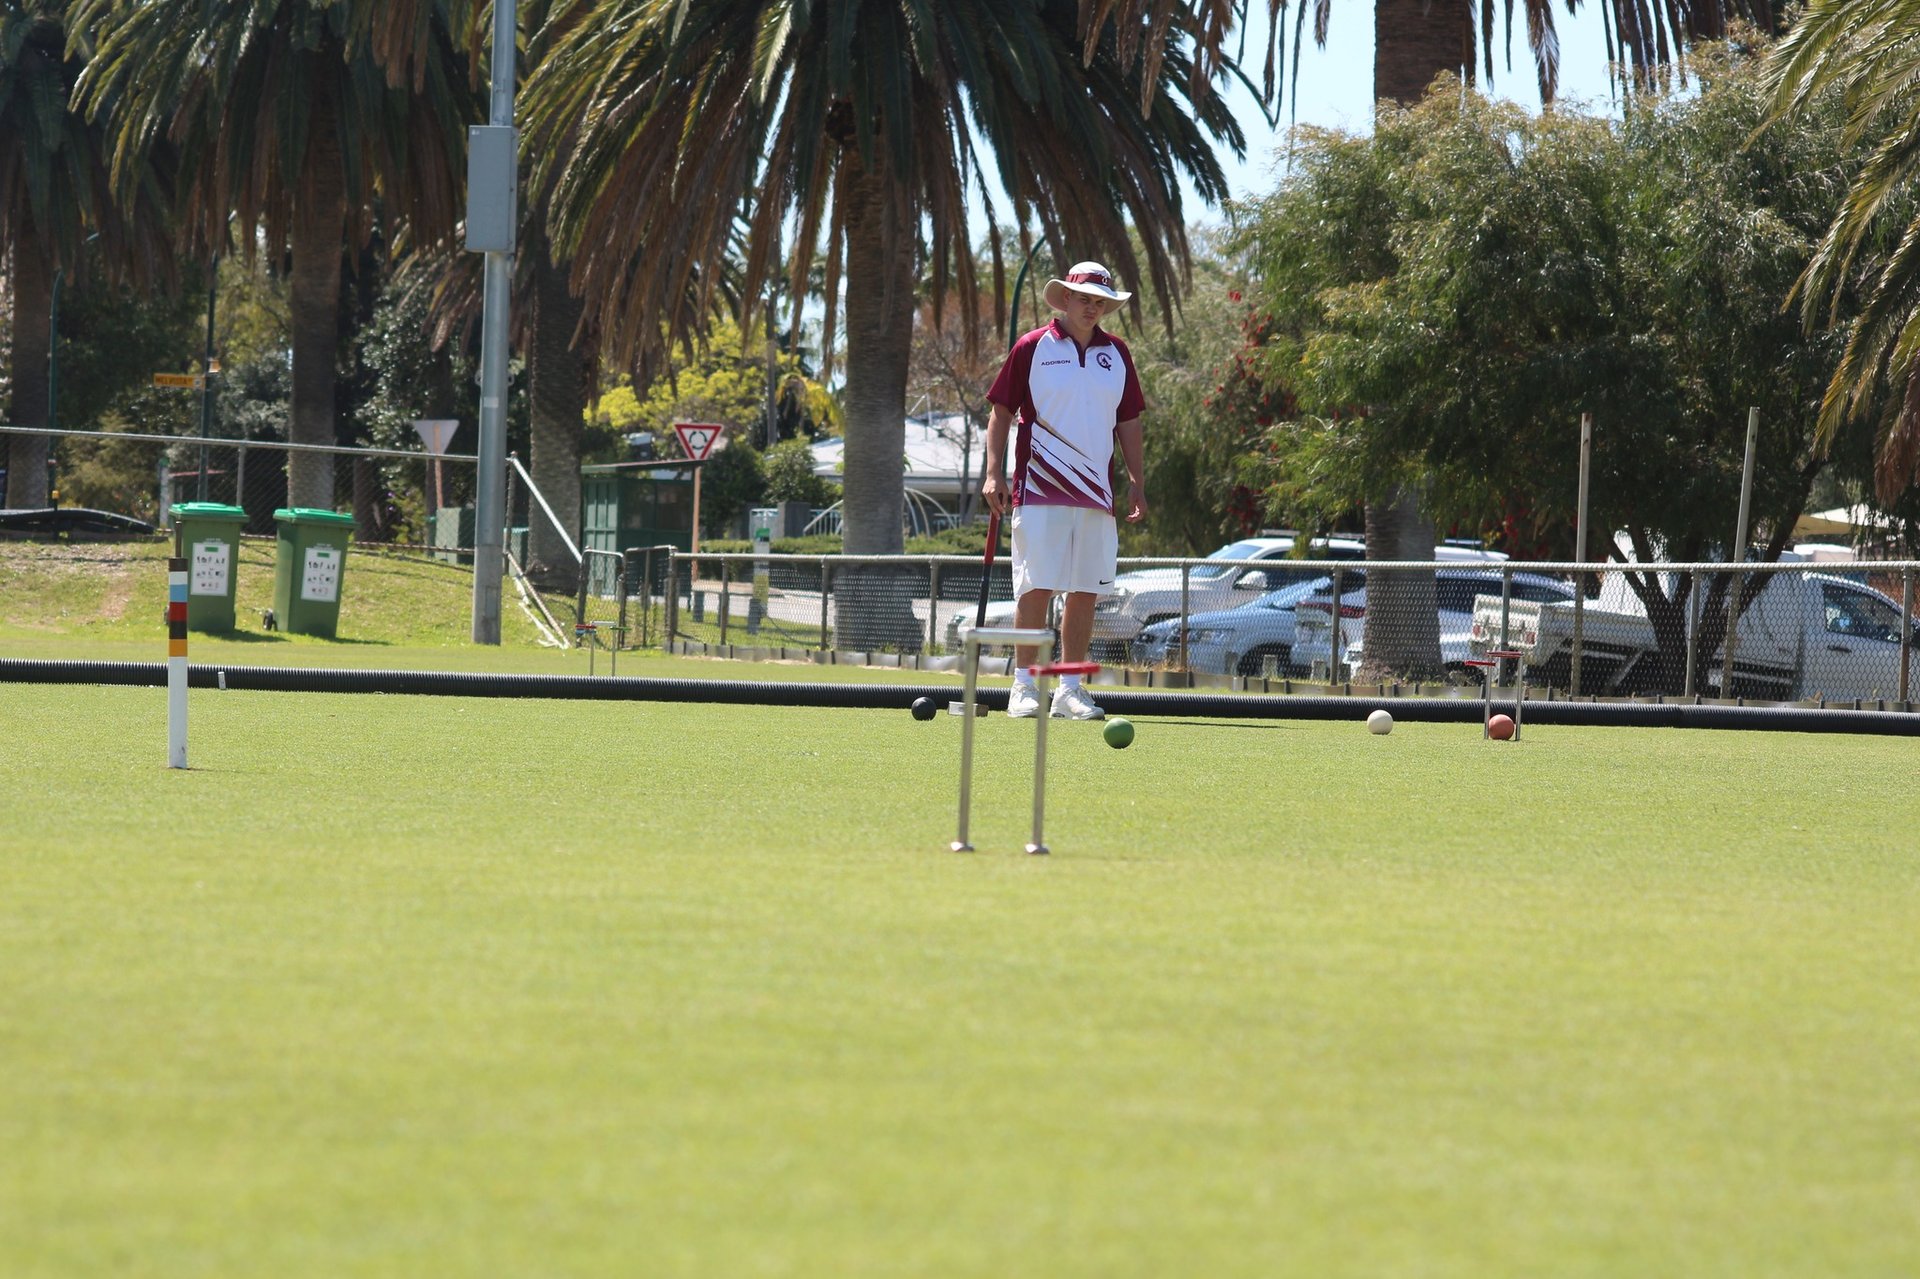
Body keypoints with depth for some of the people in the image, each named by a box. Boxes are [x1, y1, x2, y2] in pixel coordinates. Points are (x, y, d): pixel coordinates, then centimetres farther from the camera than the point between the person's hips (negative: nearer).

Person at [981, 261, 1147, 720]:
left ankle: (1070, 690, 9)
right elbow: (1001, 412, 2)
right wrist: (994, 472, -7)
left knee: (1086, 591, 3)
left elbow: (1128, 421, 17)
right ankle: (1023, 686, -2)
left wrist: (1136, 483, 12)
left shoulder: (1116, 353, 13)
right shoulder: (1032, 348, 1)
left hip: (1096, 493, 4)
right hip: (1039, 489, -4)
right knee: (1037, 587, -8)